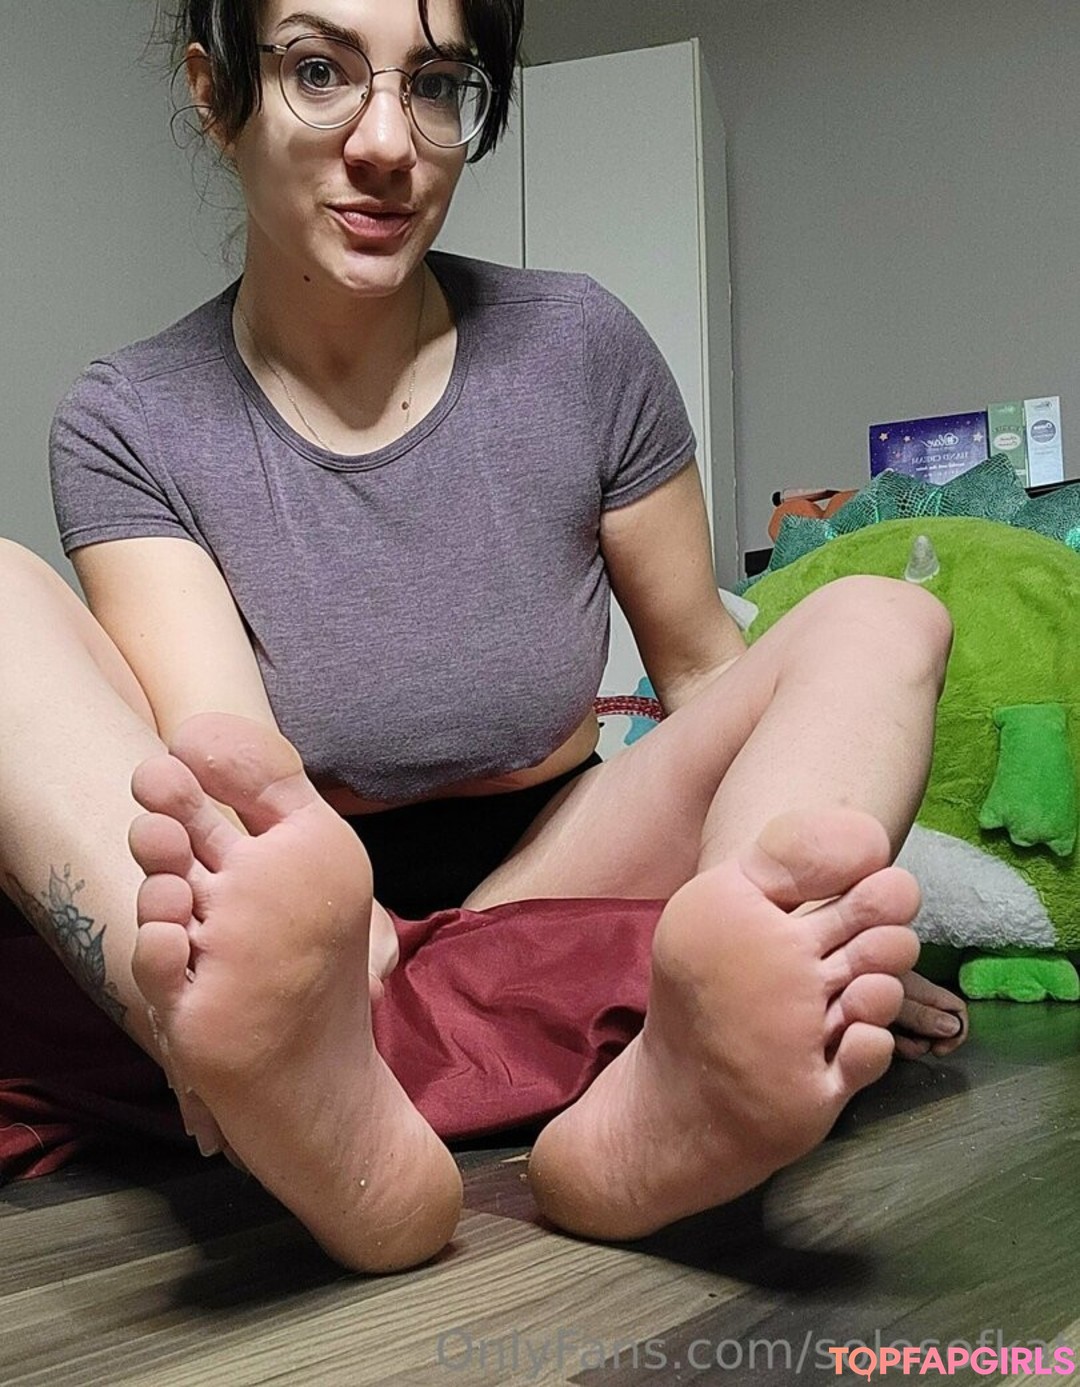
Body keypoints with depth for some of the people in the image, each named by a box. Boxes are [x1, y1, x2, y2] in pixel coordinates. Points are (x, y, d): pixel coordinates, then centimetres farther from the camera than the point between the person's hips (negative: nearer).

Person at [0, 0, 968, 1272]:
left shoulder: (577, 353, -2)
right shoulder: (129, 427, -7)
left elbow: (700, 666, 4)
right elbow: (229, 762, -22)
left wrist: (820, 925, -6)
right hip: (303, 956, -1)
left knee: (881, 620, -14)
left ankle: (663, 1103, -44)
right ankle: (334, 1136, -46)